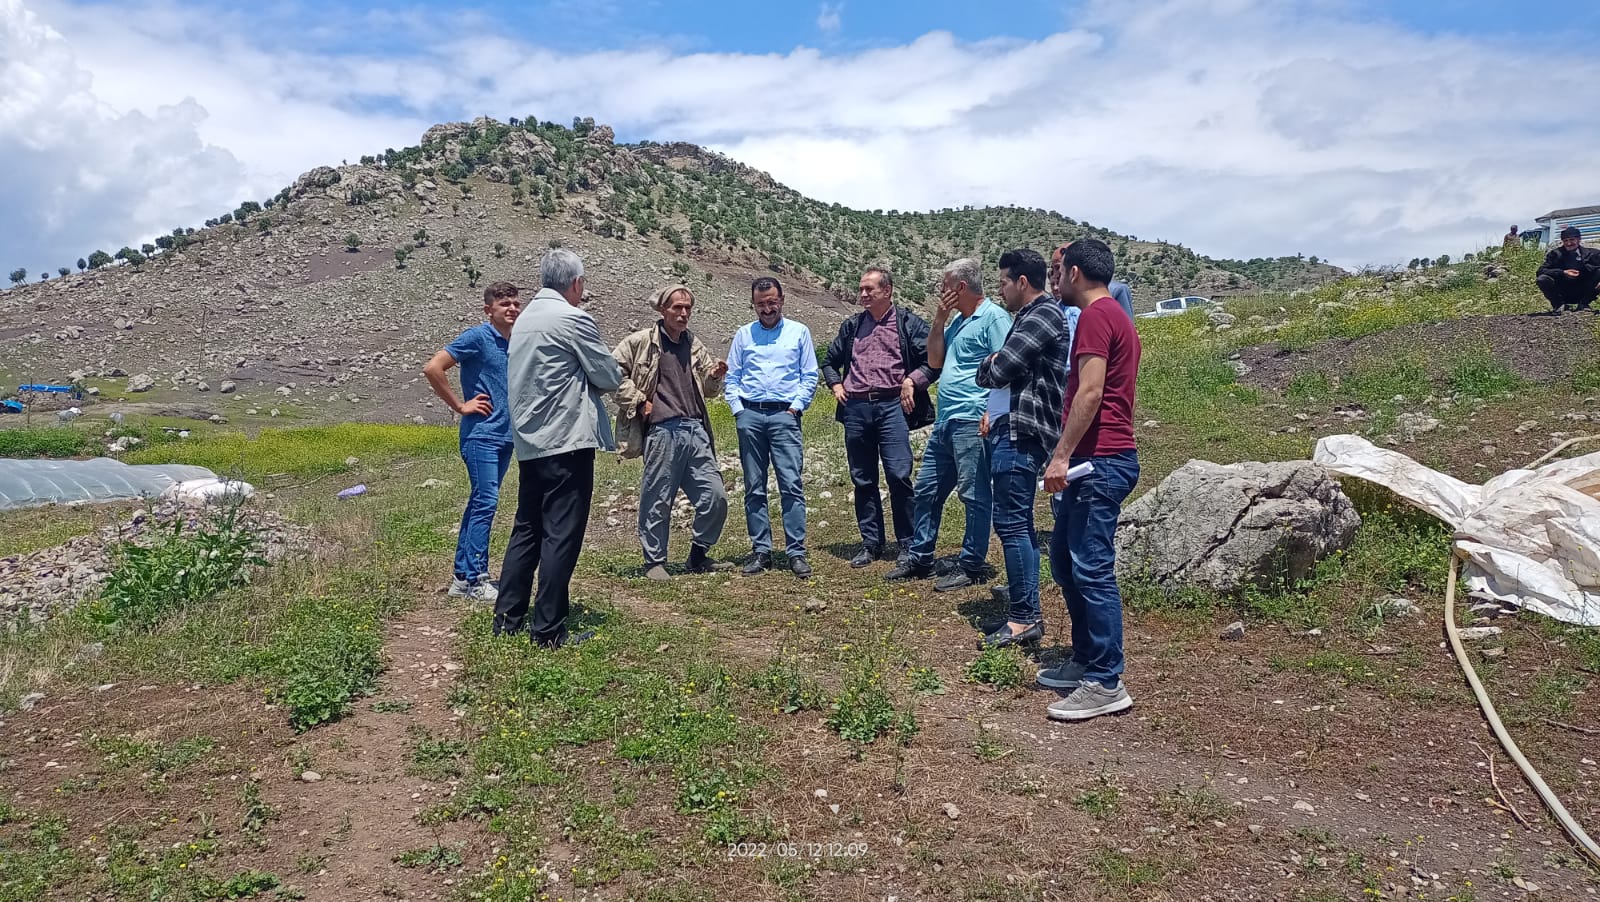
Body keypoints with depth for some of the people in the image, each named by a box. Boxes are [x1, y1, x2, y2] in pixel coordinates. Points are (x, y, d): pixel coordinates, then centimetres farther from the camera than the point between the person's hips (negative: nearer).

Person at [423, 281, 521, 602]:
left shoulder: (516, 343, 11)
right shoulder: (477, 337, -9)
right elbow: (432, 369, -15)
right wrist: (460, 406, -11)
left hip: (506, 435, 7)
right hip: (481, 434, -7)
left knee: (480, 503, 11)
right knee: (485, 502, -10)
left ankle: (462, 576, 19)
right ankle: (475, 580, -4)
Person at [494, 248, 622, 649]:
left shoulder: (524, 318, 14)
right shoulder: (572, 319, -11)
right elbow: (610, 377, -7)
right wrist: (595, 378, 14)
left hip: (529, 443, 8)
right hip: (567, 441, -8)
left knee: (527, 530, 15)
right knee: (562, 536, -3)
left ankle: (507, 618, 20)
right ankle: (549, 630, 0)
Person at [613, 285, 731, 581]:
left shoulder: (694, 345, 17)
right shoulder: (641, 341, 0)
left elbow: (708, 390, 25)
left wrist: (715, 377, 3)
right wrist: (639, 402, -6)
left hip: (695, 429, 6)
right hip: (662, 431, -5)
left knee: (716, 496, 3)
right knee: (657, 501, 1)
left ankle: (699, 556, 20)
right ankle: (654, 562, 16)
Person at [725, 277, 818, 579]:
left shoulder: (799, 332, 9)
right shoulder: (743, 335, 14)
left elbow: (810, 376, 6)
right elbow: (731, 378, 12)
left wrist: (796, 406, -4)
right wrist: (738, 409, 1)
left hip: (784, 415, -2)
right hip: (750, 415, 2)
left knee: (791, 485, -9)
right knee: (754, 488, 4)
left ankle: (796, 552, -6)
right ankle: (761, 550, 10)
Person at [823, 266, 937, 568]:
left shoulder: (909, 323, 4)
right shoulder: (851, 326, 16)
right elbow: (830, 361, 29)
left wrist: (912, 381, -11)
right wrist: (836, 385, 14)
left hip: (891, 407, -4)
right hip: (856, 409, 5)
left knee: (899, 476, -11)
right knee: (863, 480, 8)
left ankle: (908, 545, 1)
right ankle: (871, 544, 17)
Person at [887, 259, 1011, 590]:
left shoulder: (994, 317, -8)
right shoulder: (958, 320, 20)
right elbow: (934, 361, 18)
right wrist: (939, 319, 9)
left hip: (971, 422, -10)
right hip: (944, 422, 10)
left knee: (974, 495, -2)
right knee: (926, 491, 14)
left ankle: (972, 566, 6)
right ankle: (919, 559, 24)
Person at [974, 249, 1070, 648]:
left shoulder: (1044, 315, -12)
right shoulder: (1029, 316, 20)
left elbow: (997, 372, -16)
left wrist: (987, 366, 4)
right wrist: (995, 383, 1)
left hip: (1021, 432, -11)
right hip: (1013, 428, 11)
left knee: (1011, 522, -10)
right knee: (1020, 522, 13)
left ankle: (1024, 617, -6)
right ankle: (1025, 606, 21)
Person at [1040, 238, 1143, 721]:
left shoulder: (1096, 316, -12)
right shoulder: (1116, 316, 20)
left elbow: (1090, 393, -21)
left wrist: (1061, 456, -21)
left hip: (1099, 461, -11)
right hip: (1096, 460, 11)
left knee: (1092, 569, -7)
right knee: (1065, 560, 16)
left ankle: (1106, 684, -1)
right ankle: (1085, 660, 25)